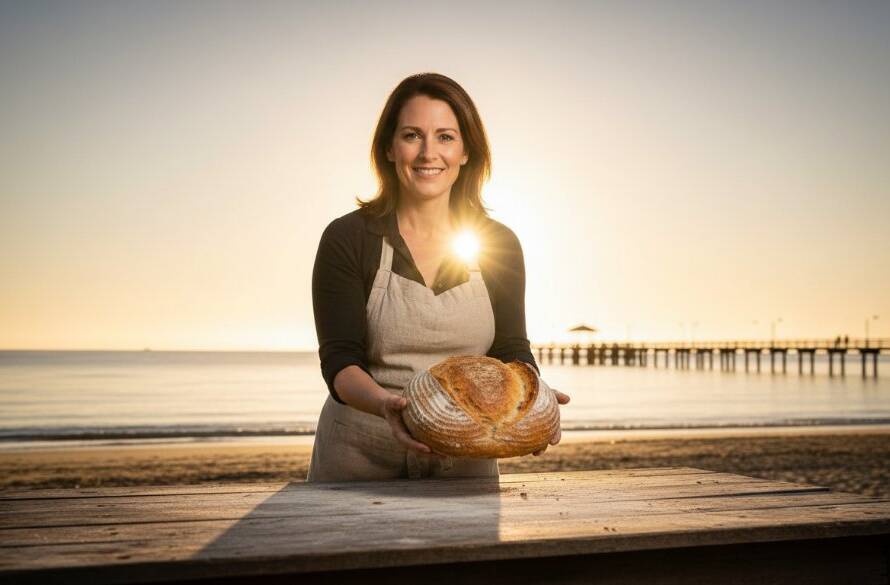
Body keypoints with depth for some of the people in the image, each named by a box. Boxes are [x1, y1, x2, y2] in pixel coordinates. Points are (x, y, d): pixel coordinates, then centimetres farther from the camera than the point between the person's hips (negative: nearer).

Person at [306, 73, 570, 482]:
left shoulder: (499, 245, 1)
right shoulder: (346, 239, -8)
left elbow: (511, 352, 1)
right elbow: (339, 360, -12)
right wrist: (385, 403, -33)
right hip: (360, 460, -2)